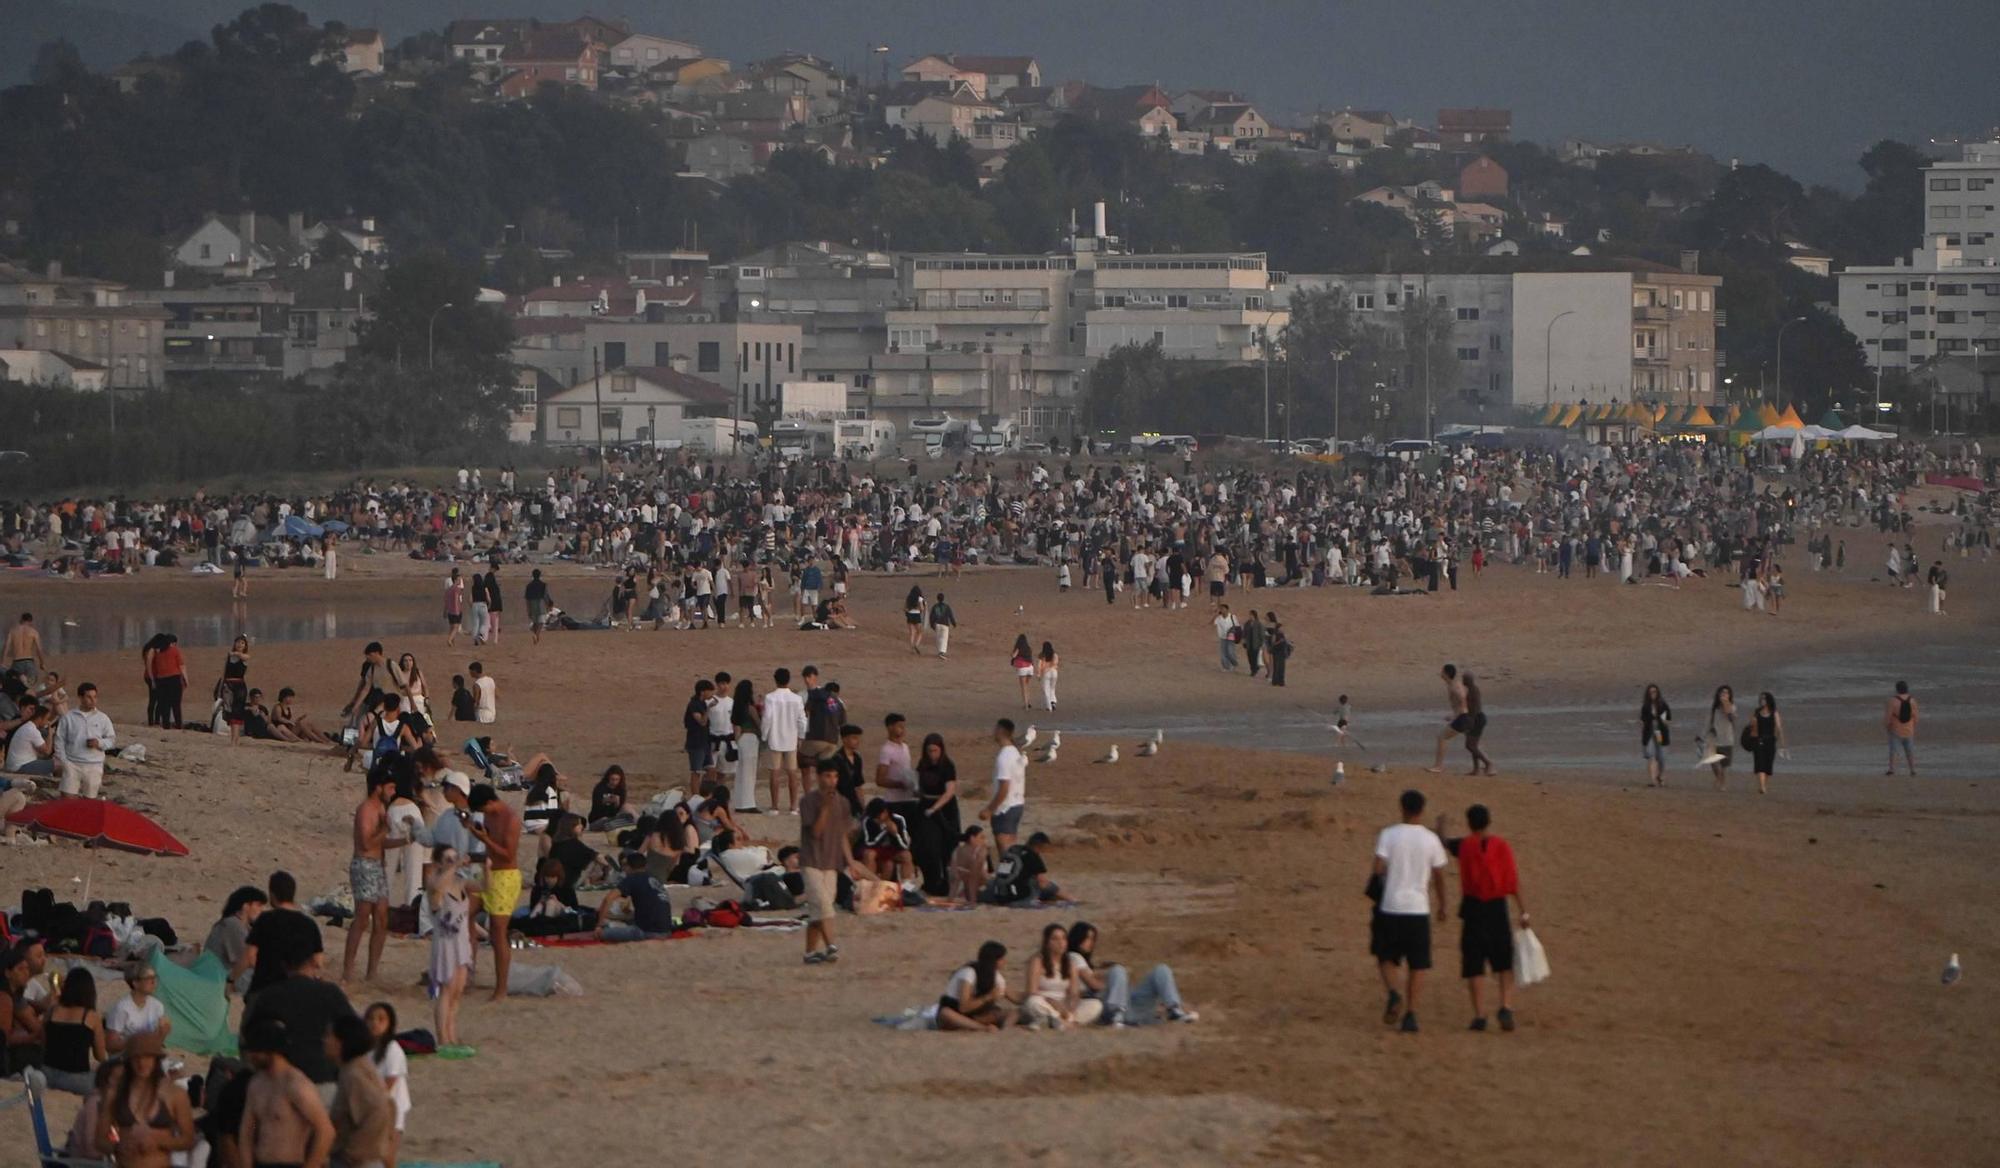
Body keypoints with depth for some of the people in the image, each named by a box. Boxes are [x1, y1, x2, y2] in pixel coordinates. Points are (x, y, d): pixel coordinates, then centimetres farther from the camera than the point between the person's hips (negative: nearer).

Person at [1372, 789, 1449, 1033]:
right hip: (1419, 909, 1)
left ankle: (1394, 994, -12)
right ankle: (1410, 1014, 1)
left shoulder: (1388, 835, -5)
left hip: (1391, 906, -1)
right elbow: (1439, 876, 6)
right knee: (1417, 965, 8)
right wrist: (1442, 905, 19)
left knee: (1386, 958, 14)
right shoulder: (1431, 839, 0)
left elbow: (1379, 868, -13)